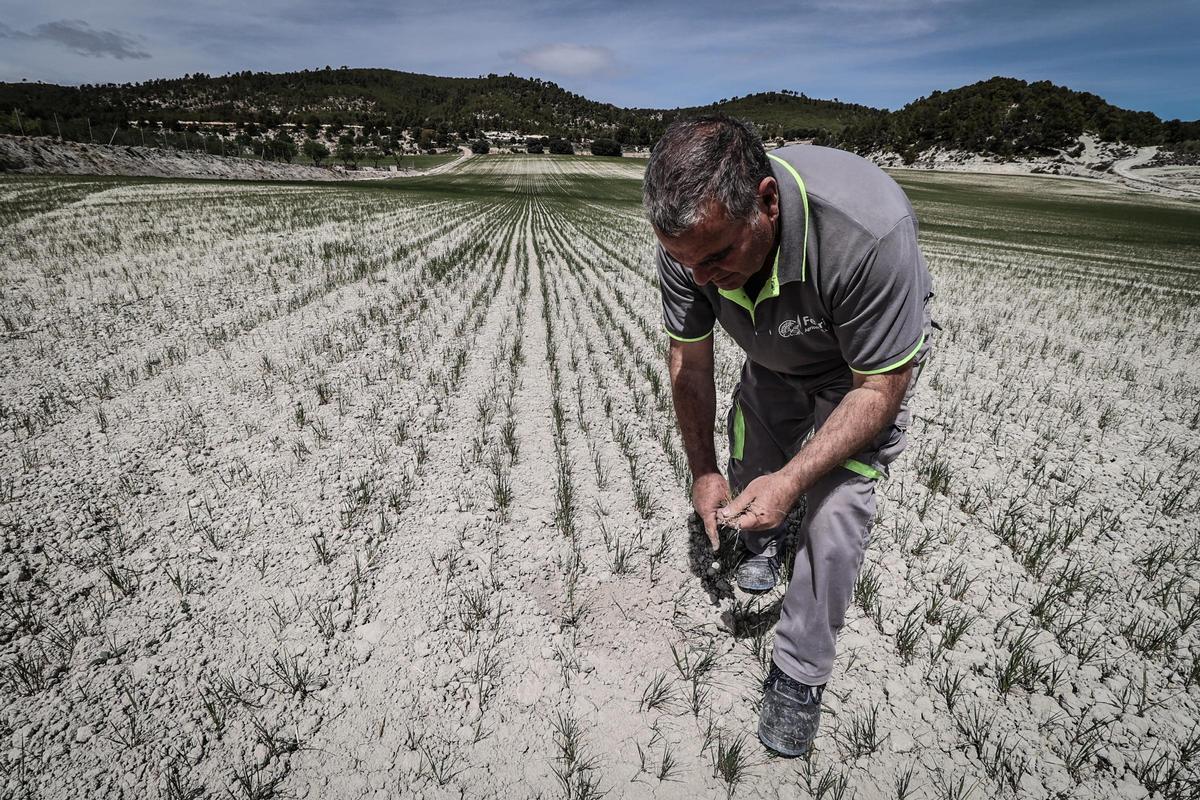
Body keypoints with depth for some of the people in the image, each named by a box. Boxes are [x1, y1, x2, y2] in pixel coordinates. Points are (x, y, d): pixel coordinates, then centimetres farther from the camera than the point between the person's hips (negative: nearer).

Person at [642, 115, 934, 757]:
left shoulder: (868, 230, -43)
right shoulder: (689, 236, -28)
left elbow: (881, 386, -31)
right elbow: (689, 358, -13)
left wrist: (792, 479, -36)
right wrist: (703, 471, -14)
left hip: (865, 368, -4)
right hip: (773, 361, 5)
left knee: (835, 508, -14)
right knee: (747, 473, 10)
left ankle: (799, 674, 5)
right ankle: (762, 545, 46)